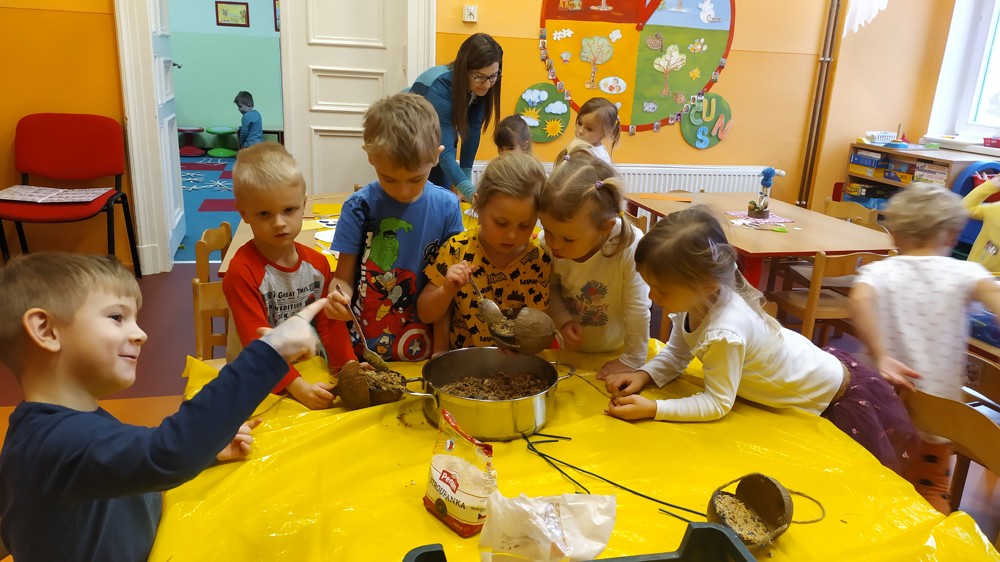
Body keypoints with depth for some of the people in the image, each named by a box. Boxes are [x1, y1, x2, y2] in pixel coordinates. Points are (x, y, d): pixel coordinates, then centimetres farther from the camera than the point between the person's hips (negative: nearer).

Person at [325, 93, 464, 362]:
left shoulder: (446, 207, -2)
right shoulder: (360, 207, -4)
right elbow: (344, 279, 0)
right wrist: (338, 298, -22)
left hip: (424, 351, 1)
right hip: (364, 346, 0)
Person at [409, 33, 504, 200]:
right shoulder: (440, 86, -39)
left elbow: (472, 129, -16)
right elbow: (444, 150, -44)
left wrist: (466, 177, -20)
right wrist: (470, 192, -55)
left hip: (438, 137, 5)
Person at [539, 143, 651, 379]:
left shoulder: (630, 248, -31)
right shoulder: (547, 243, -19)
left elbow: (637, 310, -20)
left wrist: (632, 360, -11)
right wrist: (563, 320, -17)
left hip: (613, 354, -2)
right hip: (569, 350, 3)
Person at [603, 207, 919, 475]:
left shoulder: (724, 333, -43)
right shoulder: (694, 301, -18)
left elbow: (716, 405, -33)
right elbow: (676, 355, -3)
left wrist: (653, 409, -37)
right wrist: (643, 375, -20)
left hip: (834, 398, -8)